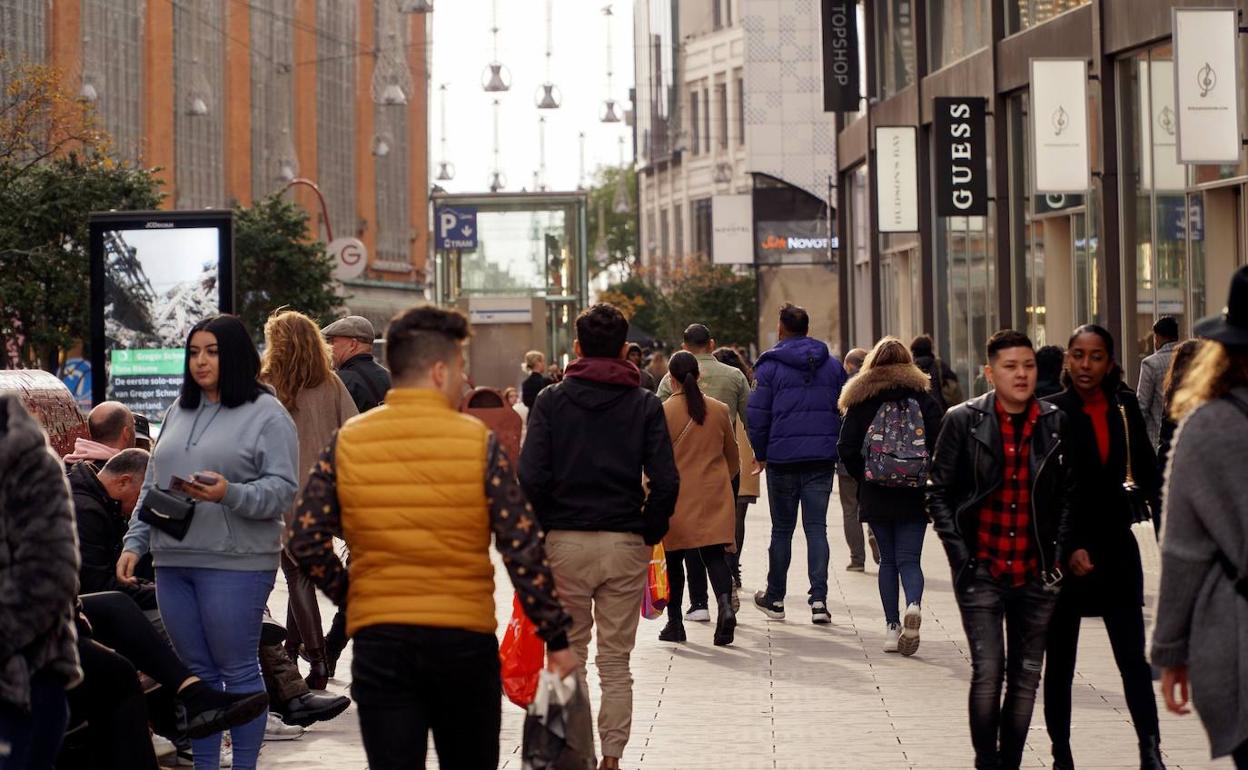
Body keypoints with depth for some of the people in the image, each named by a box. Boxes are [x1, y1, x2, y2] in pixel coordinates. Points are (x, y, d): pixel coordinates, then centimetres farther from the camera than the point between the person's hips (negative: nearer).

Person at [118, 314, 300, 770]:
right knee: (196, 670, 10)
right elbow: (152, 486, 19)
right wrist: (134, 544, 11)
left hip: (235, 563, -6)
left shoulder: (266, 414, -3)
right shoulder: (178, 412, 17)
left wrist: (230, 494, -25)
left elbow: (283, 489, -10)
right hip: (173, 561, 6)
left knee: (237, 669, 0)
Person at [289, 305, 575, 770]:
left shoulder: (347, 443, 0)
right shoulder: (478, 441, -7)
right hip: (465, 638, -1)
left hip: (378, 640, 1)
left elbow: (305, 541, -2)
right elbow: (523, 549, -9)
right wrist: (556, 638, -2)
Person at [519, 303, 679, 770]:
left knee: (569, 656, 10)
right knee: (616, 661, 7)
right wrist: (650, 533, 5)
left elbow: (532, 477, -9)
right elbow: (666, 481, -7)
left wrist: (542, 533, 3)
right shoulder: (645, 404, 2)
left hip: (565, 542, 0)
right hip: (625, 543, 1)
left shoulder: (551, 401, 0)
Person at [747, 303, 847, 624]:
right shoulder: (832, 366, 7)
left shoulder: (770, 366, -4)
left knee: (782, 529, 8)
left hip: (783, 457, -2)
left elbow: (757, 415, -4)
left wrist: (760, 454, 7)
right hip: (822, 458, 2)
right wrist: (836, 448, 14)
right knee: (816, 527, 3)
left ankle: (775, 598, 17)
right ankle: (818, 598, -8)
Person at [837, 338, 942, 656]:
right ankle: (914, 604, -25)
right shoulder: (924, 397, -1)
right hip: (914, 495, 0)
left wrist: (863, 477, 10)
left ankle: (892, 626, 6)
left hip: (876, 495, 0)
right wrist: (928, 479, 5)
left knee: (888, 560, 10)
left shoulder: (861, 399, -1)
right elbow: (940, 444, -8)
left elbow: (846, 448, -4)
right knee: (909, 558, 3)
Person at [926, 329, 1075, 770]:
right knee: (988, 671, -11)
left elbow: (1068, 493, 13)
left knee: (1026, 676, 7)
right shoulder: (964, 421, -2)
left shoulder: (1055, 424, 4)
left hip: (1035, 573, 3)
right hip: (982, 570, -3)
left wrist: (1058, 551, 3)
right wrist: (960, 554, -6)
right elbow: (939, 493, 2)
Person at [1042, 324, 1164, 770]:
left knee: (1133, 656, -1)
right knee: (1060, 661, 6)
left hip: (1116, 547, 3)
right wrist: (1068, 549, -16)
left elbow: (1145, 469, 10)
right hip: (1063, 550, -3)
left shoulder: (1125, 407, 4)